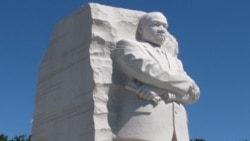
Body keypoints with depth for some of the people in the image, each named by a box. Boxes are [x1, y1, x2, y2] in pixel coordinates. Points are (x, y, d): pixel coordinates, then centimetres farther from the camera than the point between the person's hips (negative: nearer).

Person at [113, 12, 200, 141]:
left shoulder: (174, 62, 32)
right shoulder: (127, 46, 16)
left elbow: (192, 94, 13)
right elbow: (149, 71, -4)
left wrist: (161, 91, -6)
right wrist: (188, 83, 9)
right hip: (143, 125, -5)